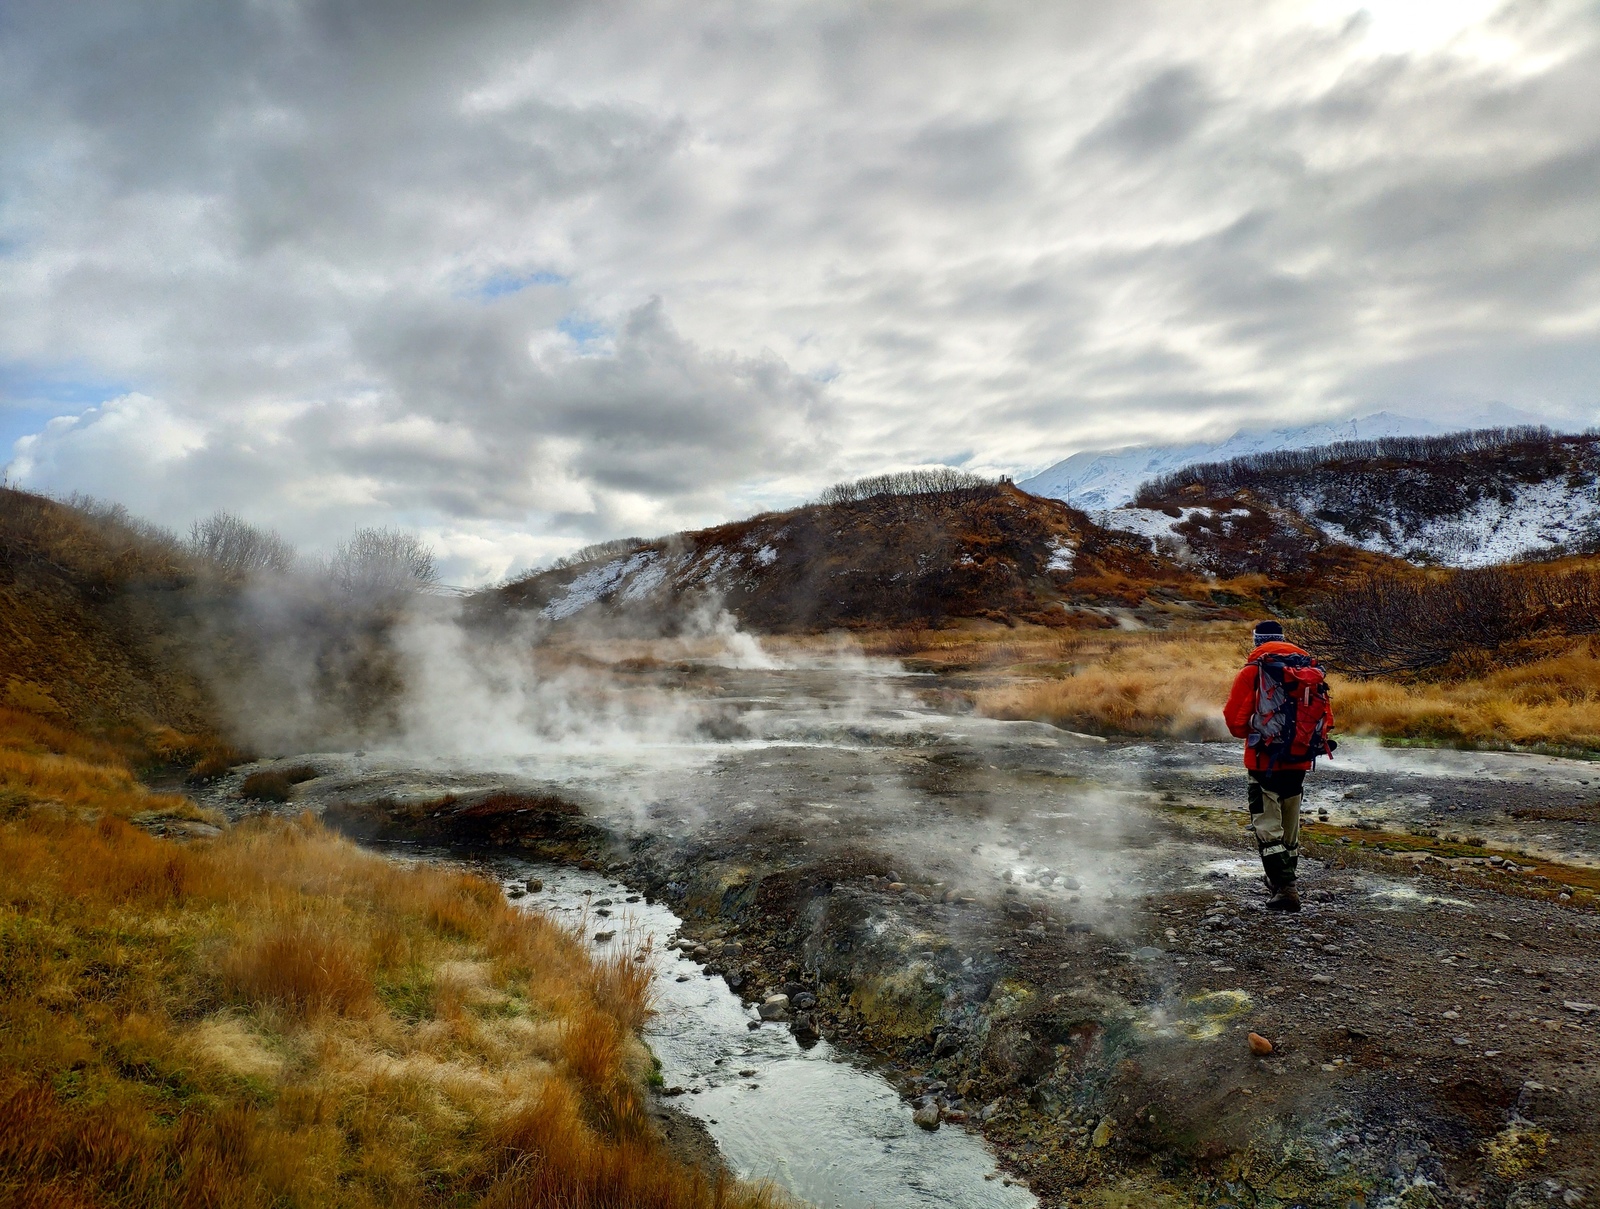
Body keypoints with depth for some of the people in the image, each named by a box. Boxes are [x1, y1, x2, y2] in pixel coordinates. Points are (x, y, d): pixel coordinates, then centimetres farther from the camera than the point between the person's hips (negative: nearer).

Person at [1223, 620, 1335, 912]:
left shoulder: (1253, 671, -8)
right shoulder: (1311, 670, 7)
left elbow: (1235, 721, -10)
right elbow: (1326, 719, 9)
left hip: (1265, 762, -6)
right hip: (1300, 761, 6)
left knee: (1267, 827, -2)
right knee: (1290, 825, 19)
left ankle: (1285, 889, -11)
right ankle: (1284, 881, 34)